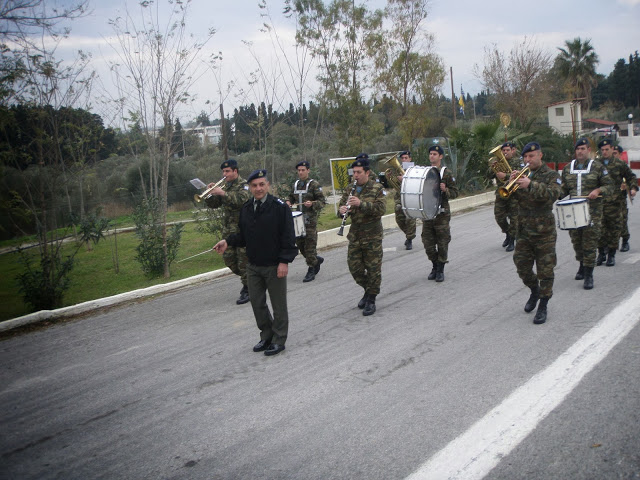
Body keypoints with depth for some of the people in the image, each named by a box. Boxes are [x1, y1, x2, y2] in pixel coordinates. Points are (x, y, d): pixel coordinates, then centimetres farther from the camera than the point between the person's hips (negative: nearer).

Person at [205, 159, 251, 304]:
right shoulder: (224, 185, 15)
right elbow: (213, 205, 15)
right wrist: (211, 193, -5)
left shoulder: (243, 185, -6)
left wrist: (223, 193, -29)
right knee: (228, 258, 10)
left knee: (243, 260, -5)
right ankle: (247, 279, 30)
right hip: (228, 229, 7)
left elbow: (243, 199, -27)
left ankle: (248, 290, 4)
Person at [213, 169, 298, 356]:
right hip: (253, 266, 6)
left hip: (274, 266, -6)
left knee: (278, 305, 5)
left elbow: (288, 236, -12)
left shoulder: (279, 207, -11)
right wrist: (228, 241, -2)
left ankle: (279, 340, 19)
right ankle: (266, 336, 30)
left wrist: (284, 261, -17)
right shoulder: (246, 208, 7)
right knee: (257, 303, 12)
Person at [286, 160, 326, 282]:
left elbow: (322, 201, -8)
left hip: (310, 219, -6)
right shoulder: (295, 184, 11)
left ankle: (311, 270, 3)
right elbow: (291, 196, 26)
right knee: (299, 242, 9)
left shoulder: (314, 185, -6)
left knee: (310, 244, -5)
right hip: (299, 218, 6)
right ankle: (316, 259, 30)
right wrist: (288, 201, 4)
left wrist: (312, 204, -26)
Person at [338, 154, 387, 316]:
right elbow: (342, 205, 11)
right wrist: (342, 210, -14)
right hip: (355, 235, 5)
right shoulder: (350, 189, 9)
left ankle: (371, 300, 12)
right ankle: (368, 290, 30)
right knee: (354, 267, 6)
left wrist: (361, 204, -29)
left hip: (372, 236, -5)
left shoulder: (377, 188, -6)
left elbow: (381, 209, -17)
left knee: (373, 268, 0)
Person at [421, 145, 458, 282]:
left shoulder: (446, 173, -2)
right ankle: (435, 267, 24)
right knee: (428, 242, 6)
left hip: (442, 214, -4)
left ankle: (440, 270, 13)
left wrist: (445, 190, -21)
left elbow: (455, 192, -2)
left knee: (442, 242, 1)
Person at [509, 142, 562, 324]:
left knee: (545, 271, 1)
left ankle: (543, 306, 12)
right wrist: (511, 183, -17)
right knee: (522, 268, 9)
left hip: (544, 231, -4)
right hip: (523, 230, 4)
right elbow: (509, 195, 4)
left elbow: (553, 193, -21)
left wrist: (531, 184, -34)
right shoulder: (522, 174, 11)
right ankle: (534, 291, 36)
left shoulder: (551, 175, -2)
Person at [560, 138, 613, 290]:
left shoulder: (597, 167, 1)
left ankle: (588, 275, -1)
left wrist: (598, 190, -16)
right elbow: (564, 188, 20)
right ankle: (582, 266, 33)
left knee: (590, 242, -6)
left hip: (592, 211, -4)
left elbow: (609, 186, 2)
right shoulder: (568, 168, 11)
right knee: (576, 241, 11)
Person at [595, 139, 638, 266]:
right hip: (598, 202, 1)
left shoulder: (620, 164, 4)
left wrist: (633, 188, -1)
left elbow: (631, 177, 13)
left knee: (614, 228, 2)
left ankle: (611, 255, 12)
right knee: (600, 228, 1)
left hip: (615, 202, -1)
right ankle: (601, 253, 15)